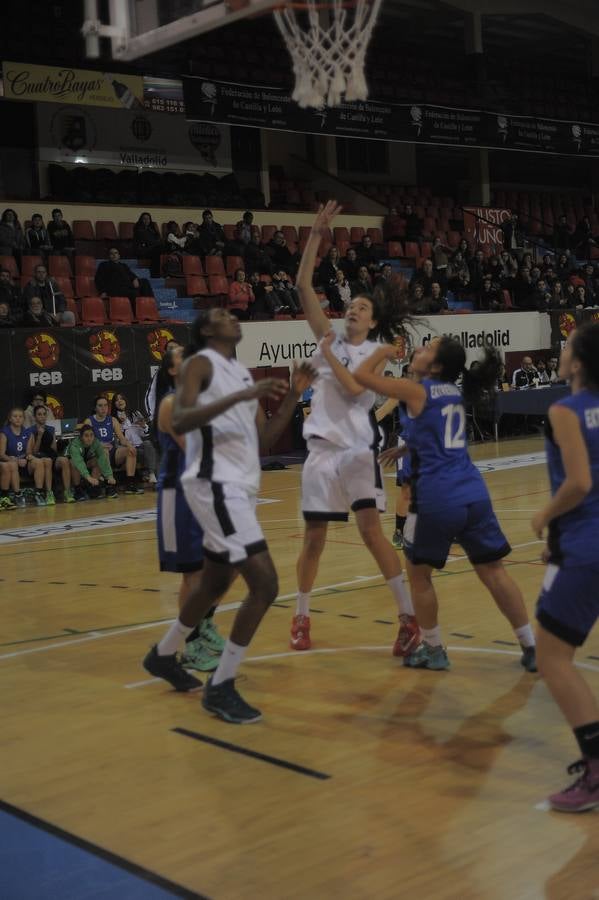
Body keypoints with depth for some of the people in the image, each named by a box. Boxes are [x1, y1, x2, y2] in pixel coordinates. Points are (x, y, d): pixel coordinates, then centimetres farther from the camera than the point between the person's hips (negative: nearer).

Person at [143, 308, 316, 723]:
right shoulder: (200, 364, -6)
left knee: (216, 584, 22)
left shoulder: (245, 373, 19)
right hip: (216, 485, -10)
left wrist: (293, 396, 8)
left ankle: (163, 655, 42)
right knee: (265, 584, -15)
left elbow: (265, 437, 17)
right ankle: (221, 687, -5)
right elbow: (179, 422, -23)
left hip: (239, 487, 10)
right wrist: (241, 396, -29)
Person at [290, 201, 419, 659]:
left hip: (358, 448, -4)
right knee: (314, 537, 7)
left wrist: (328, 355, -7)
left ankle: (409, 616, -9)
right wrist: (317, 233, 2)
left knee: (370, 528, -14)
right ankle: (302, 617, 22)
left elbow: (354, 389, -18)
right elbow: (304, 285, 6)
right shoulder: (332, 339, 11)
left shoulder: (375, 352, 1)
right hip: (322, 448, 4)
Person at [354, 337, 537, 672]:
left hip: (437, 499, -6)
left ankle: (434, 651, 21)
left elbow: (362, 375, 4)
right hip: (474, 494, 6)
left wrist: (382, 352, 20)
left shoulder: (415, 390, -3)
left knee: (419, 574, 13)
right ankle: (532, 648, 13)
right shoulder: (456, 392, 16)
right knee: (494, 572, 11)